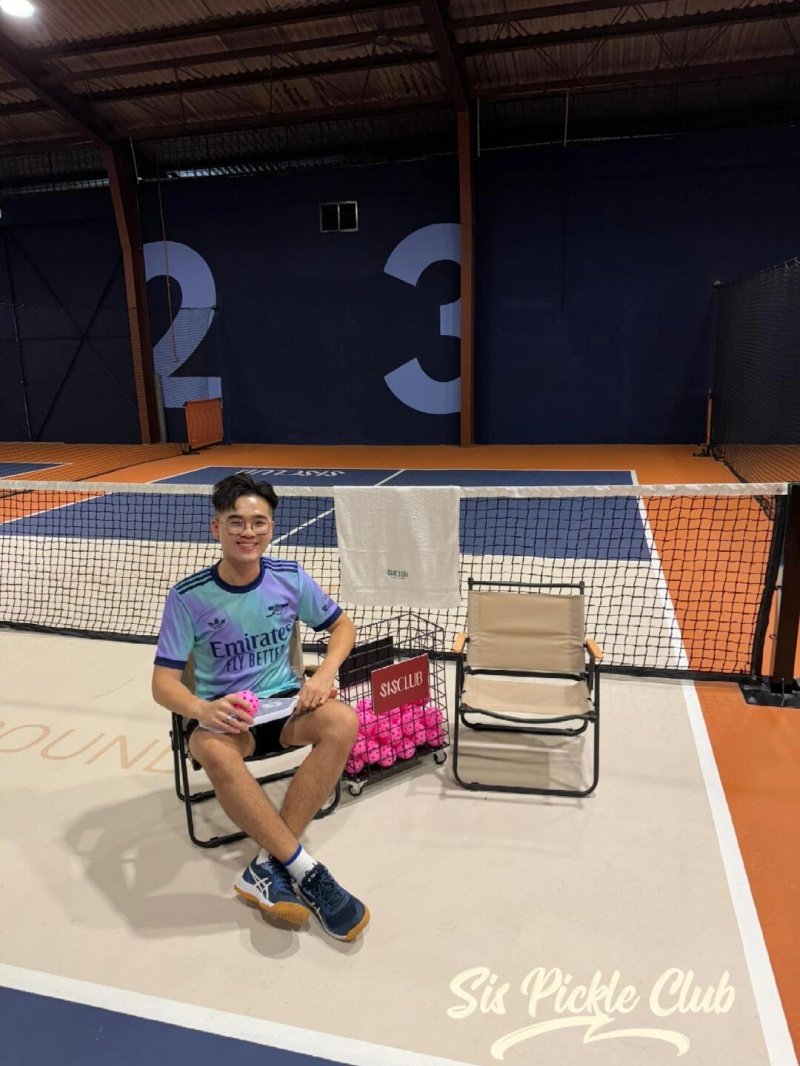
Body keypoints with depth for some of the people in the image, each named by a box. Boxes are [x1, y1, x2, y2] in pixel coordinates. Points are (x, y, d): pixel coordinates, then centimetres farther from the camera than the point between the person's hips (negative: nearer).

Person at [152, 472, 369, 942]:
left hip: (285, 702, 2)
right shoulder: (189, 596, -11)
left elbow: (343, 626, 8)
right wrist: (202, 710, -32)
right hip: (222, 715, -2)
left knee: (342, 722, -30)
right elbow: (164, 682, -9)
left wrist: (324, 674, -12)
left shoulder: (291, 577, -5)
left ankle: (269, 868, -22)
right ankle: (307, 872, -26)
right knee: (213, 751, -38)